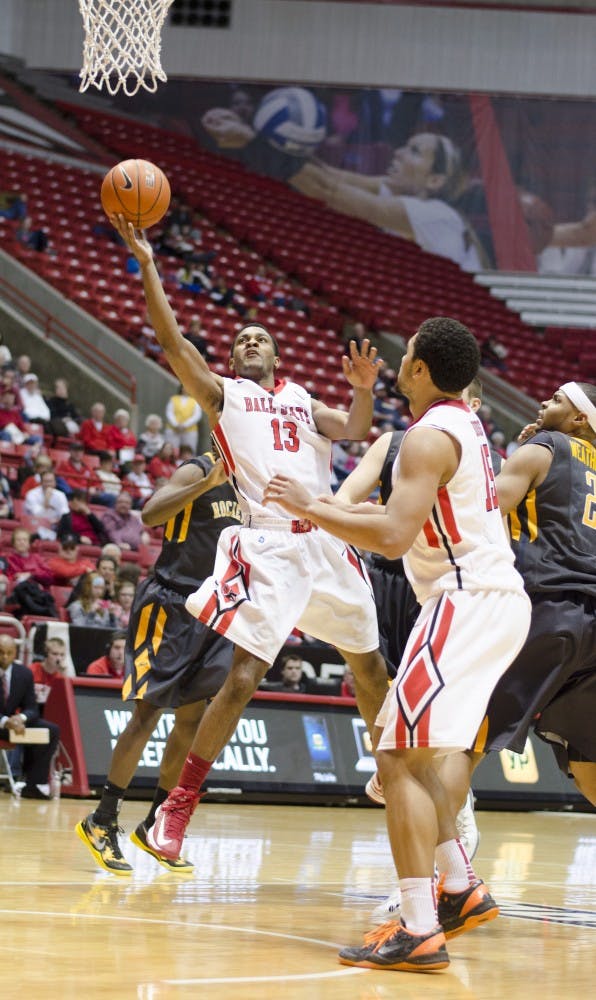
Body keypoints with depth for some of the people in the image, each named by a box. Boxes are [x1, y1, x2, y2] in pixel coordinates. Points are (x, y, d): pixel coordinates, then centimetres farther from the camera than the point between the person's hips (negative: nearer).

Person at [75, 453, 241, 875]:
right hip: (171, 603, -8)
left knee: (192, 721, 5)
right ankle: (102, 823, -6)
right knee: (148, 711, -10)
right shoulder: (197, 471, -9)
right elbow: (151, 513, -25)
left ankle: (153, 827, 13)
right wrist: (208, 482, -33)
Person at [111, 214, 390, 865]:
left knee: (369, 666, 17)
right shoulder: (223, 395, 11)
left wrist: (363, 391, -13)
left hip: (326, 543, 5)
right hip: (267, 547, -5)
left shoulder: (302, 402, 23)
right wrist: (146, 265, -10)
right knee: (243, 677, -16)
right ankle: (178, 806, -12)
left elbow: (355, 430, 7)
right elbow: (172, 342, -2)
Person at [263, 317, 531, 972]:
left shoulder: (428, 436, -14)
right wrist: (332, 512, 28)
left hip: (467, 601, -10)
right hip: (497, 599, 10)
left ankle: (419, 932, -21)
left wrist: (310, 508, -14)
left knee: (400, 761, -13)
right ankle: (459, 888, 21)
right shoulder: (464, 425, 17)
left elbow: (394, 538, -24)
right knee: (409, 750, 22)